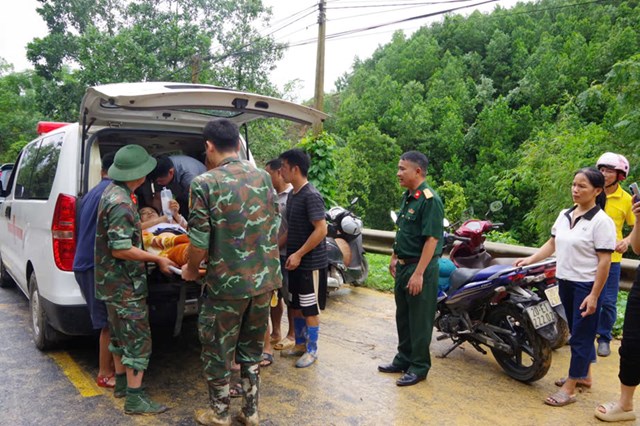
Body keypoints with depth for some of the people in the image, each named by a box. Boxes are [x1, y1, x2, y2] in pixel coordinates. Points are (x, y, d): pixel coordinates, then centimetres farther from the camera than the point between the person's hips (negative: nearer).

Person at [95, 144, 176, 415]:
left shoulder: (112, 192, 6)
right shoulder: (121, 203, -25)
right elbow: (120, 249, -27)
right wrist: (157, 259, -19)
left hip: (114, 281, 10)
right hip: (125, 284, -10)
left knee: (120, 333, 20)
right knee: (138, 338, -2)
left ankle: (121, 382, 34)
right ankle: (135, 398, 5)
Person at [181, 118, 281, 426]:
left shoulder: (205, 183, -13)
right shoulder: (263, 177, 3)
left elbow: (199, 243, -15)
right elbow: (276, 228, 9)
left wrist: (190, 269, 5)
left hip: (227, 283, -5)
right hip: (264, 280, 5)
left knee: (218, 350, 15)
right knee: (252, 349, 21)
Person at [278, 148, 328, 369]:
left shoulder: (311, 195, -18)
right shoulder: (292, 194, 9)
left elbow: (321, 230, -22)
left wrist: (298, 254, -22)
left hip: (310, 263, -9)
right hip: (295, 261, 9)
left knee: (310, 309, 4)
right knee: (295, 305, 17)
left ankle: (312, 350, 18)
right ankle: (300, 344, 32)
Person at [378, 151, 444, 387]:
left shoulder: (429, 200, -18)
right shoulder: (407, 197, 10)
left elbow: (432, 239, -22)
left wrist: (419, 273, -24)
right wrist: (395, 257, 19)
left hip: (420, 268, -9)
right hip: (403, 266, 9)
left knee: (419, 320, 4)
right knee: (402, 316, 18)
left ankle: (419, 367, 17)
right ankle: (403, 359, 32)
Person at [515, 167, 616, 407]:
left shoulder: (601, 221, -15)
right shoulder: (564, 215, 7)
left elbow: (604, 261, -17)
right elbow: (552, 243, 15)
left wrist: (594, 296, -19)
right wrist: (530, 259, 3)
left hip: (587, 286, -7)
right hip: (565, 282, 7)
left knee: (581, 336, 0)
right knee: (579, 332, 19)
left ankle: (569, 389, 7)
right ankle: (584, 376, 35)